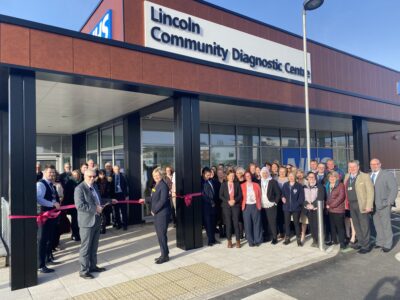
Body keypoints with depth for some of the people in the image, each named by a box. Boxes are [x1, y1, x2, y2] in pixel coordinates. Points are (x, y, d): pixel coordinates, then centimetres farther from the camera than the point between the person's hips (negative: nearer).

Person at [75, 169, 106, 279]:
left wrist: (100, 207, 1)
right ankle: (84, 271, 13)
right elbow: (79, 206, -24)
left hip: (96, 221, 8)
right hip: (87, 222, -8)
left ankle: (93, 266, 29)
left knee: (94, 246, 17)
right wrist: (95, 208, -20)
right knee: (85, 247, 2)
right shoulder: (79, 188, -14)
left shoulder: (94, 186, 12)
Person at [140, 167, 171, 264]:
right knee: (160, 234, 14)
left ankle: (165, 255, 9)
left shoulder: (163, 186, -16)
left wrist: (154, 210, -14)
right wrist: (145, 200, 23)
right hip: (157, 214, 9)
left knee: (162, 235, -3)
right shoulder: (156, 185, 12)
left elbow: (163, 200, -21)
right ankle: (164, 254, 25)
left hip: (162, 214, -9)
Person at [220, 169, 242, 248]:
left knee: (236, 223, -3)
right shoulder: (223, 184, 6)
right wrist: (228, 201, -10)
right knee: (228, 223, 2)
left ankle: (238, 241, 5)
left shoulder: (237, 184, 7)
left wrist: (234, 200, -12)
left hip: (235, 205, 0)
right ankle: (229, 241, 11)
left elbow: (240, 195, 4)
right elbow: (221, 195, 2)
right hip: (226, 206, 0)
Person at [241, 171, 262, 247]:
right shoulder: (242, 185, 4)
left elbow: (259, 196, 8)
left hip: (255, 206, 1)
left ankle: (258, 240, 14)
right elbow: (241, 196, 4)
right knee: (247, 224, 1)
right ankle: (250, 241, 10)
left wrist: (259, 205, 3)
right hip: (246, 206, -1)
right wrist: (242, 205, -3)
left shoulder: (256, 185, 8)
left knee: (257, 223, 4)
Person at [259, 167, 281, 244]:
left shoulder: (273, 181, -2)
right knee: (264, 223, 7)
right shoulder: (259, 182, 8)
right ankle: (266, 236, 20)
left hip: (271, 205, -3)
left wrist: (275, 202, -7)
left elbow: (278, 193, -3)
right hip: (262, 206, 3)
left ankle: (274, 238, 6)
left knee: (272, 222, -3)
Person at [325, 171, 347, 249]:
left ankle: (342, 242, 4)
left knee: (340, 226, -3)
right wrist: (327, 204, 0)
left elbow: (341, 197, -12)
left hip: (338, 209, -5)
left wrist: (331, 205, -12)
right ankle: (334, 240, 20)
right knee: (332, 226, 9)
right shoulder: (328, 185, 14)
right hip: (330, 210, 5)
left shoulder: (340, 185, -4)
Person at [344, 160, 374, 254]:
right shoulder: (347, 177, 11)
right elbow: (346, 190, 15)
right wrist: (347, 203, 6)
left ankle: (366, 246, 9)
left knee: (364, 226, 0)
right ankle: (360, 242, 27)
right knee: (356, 225, 14)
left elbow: (370, 191, -10)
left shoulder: (365, 176, -6)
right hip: (352, 205, 6)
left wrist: (369, 206, -16)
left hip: (362, 204, -6)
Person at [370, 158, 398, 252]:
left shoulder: (387, 175, -4)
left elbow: (394, 189, -7)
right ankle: (380, 242, 22)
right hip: (373, 205, 5)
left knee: (386, 225, 1)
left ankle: (387, 244, 13)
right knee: (377, 225, 11)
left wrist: (389, 202, -12)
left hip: (383, 205, -4)